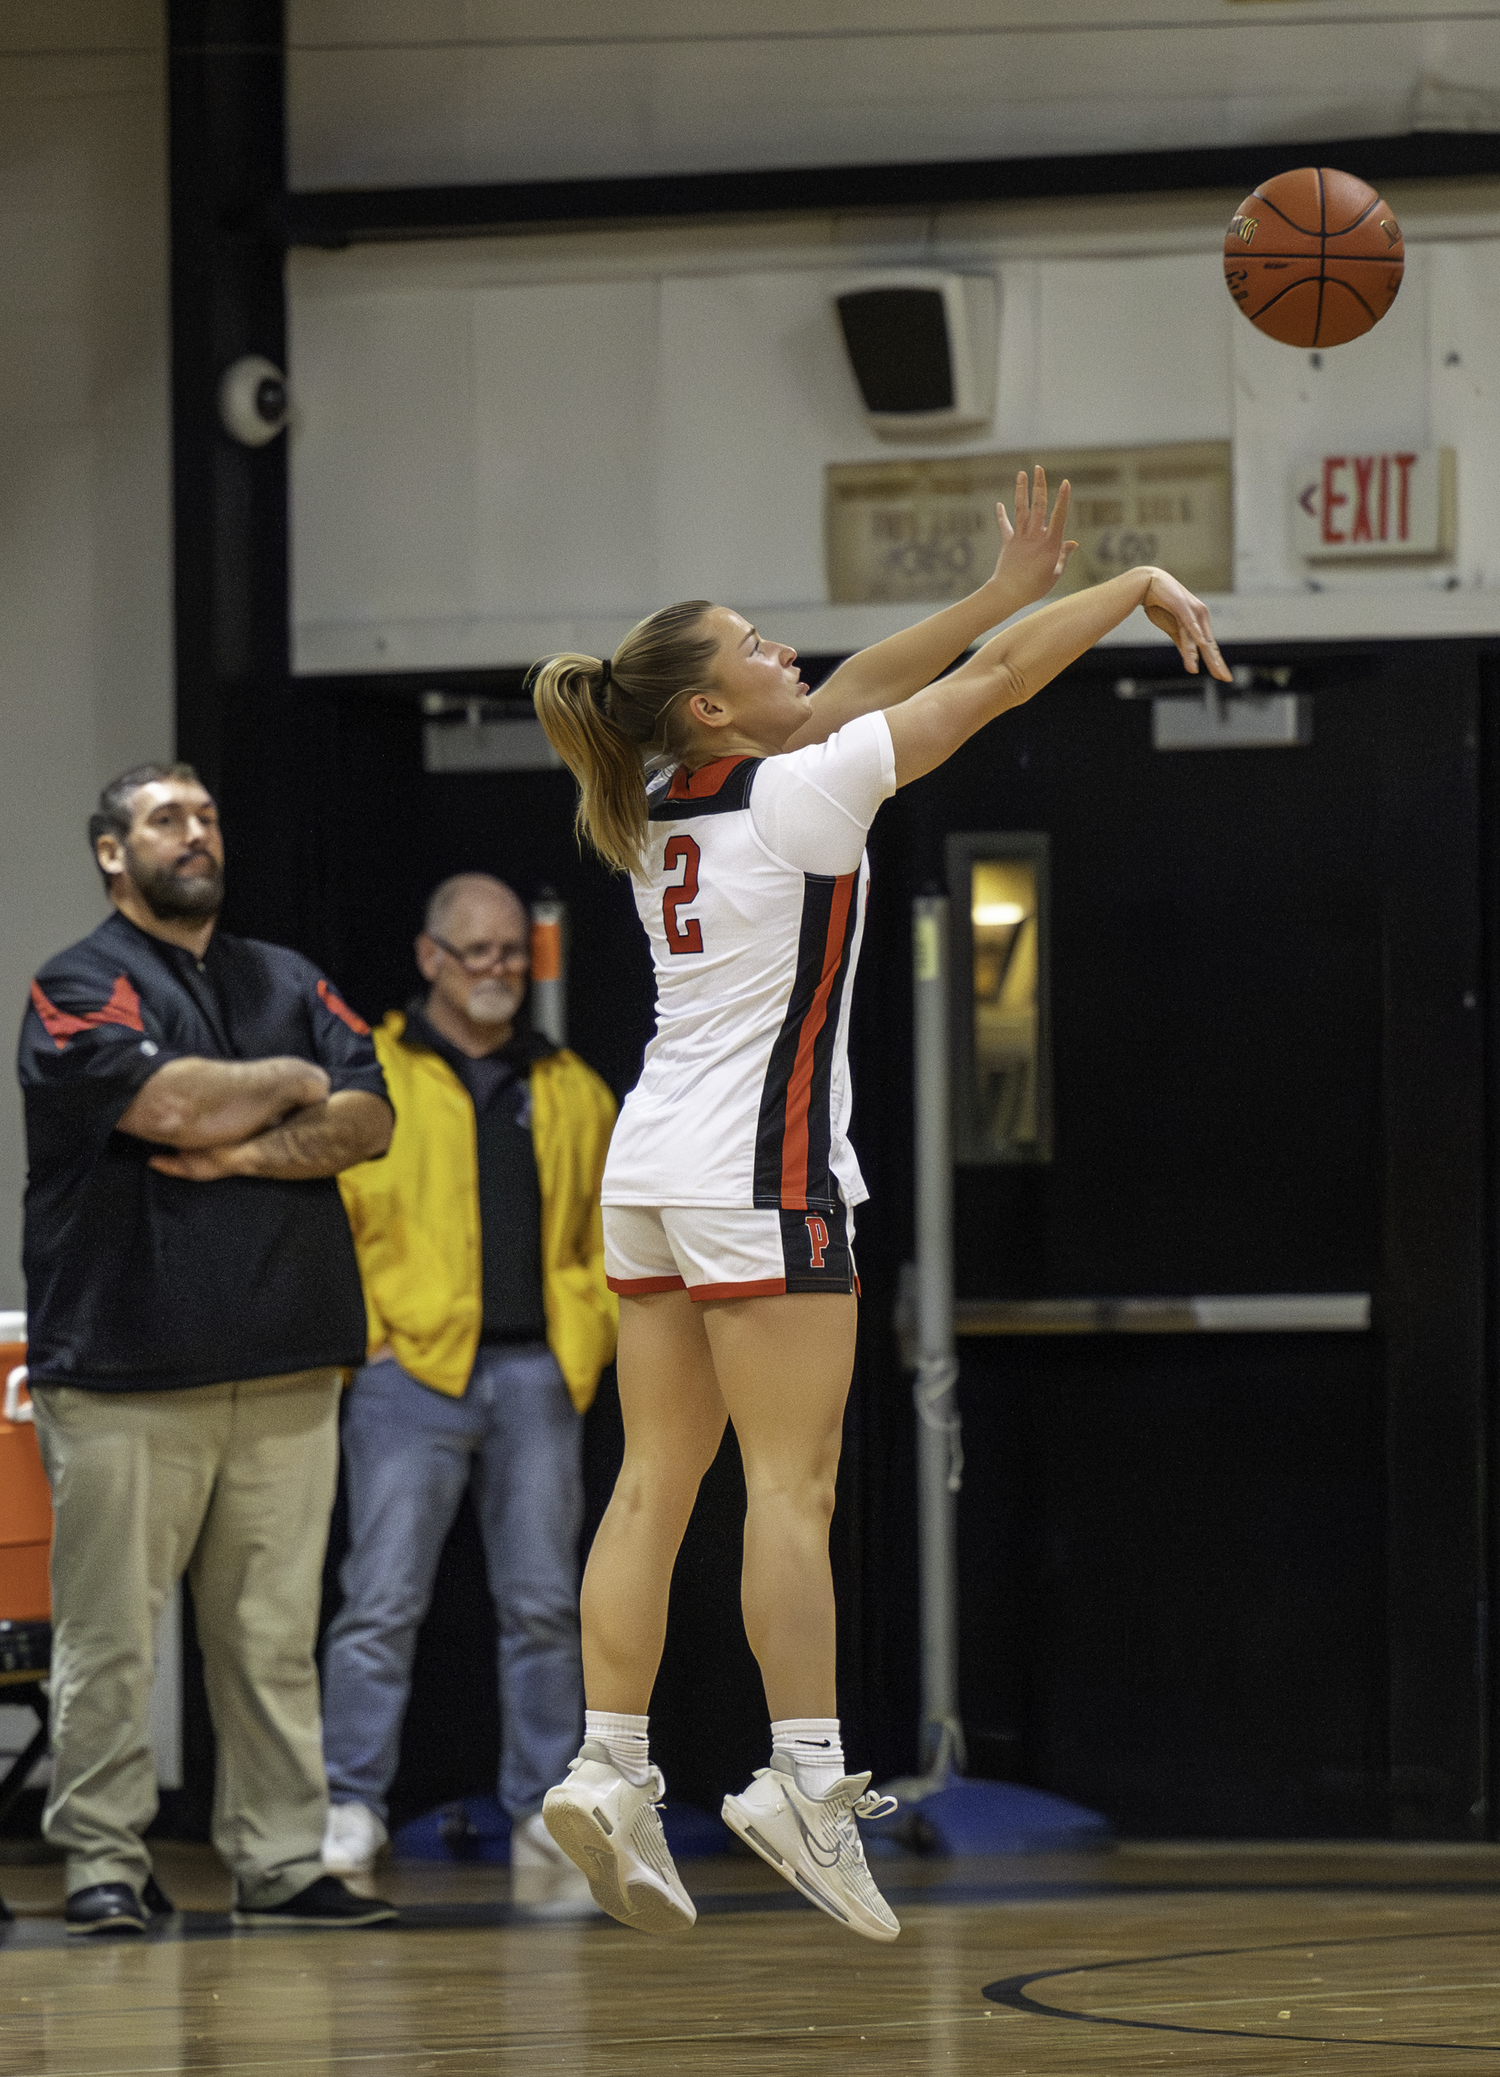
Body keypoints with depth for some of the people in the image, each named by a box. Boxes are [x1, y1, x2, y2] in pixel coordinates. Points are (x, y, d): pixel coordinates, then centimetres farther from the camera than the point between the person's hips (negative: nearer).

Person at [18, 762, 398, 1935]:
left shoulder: (292, 984, 18)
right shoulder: (81, 987, 0)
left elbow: (367, 1121, 5)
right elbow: (172, 1104, -16)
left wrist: (244, 1153, -10)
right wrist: (291, 1085, 1)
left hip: (286, 1369, 5)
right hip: (125, 1367, -5)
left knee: (276, 1631, 4)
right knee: (111, 1635, -4)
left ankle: (282, 1862, 8)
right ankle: (105, 1865, 2)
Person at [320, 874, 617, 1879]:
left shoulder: (574, 1092, 16)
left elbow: (612, 1232, 19)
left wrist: (591, 1332, 6)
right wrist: (362, 1335, -8)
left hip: (539, 1378, 4)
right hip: (412, 1374, -4)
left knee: (543, 1601, 5)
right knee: (384, 1598, -7)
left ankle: (543, 1811, 11)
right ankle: (352, 1805, -2)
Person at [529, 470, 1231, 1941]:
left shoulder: (662, 810, 9)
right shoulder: (800, 796, -12)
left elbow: (844, 696, 20)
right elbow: (996, 680, -6)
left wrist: (1003, 590, 21)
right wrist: (1137, 587, 6)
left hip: (652, 1162, 8)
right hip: (761, 1170, -8)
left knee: (655, 1478, 5)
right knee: (791, 1484, -6)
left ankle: (610, 1769, 0)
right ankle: (804, 1777, -7)